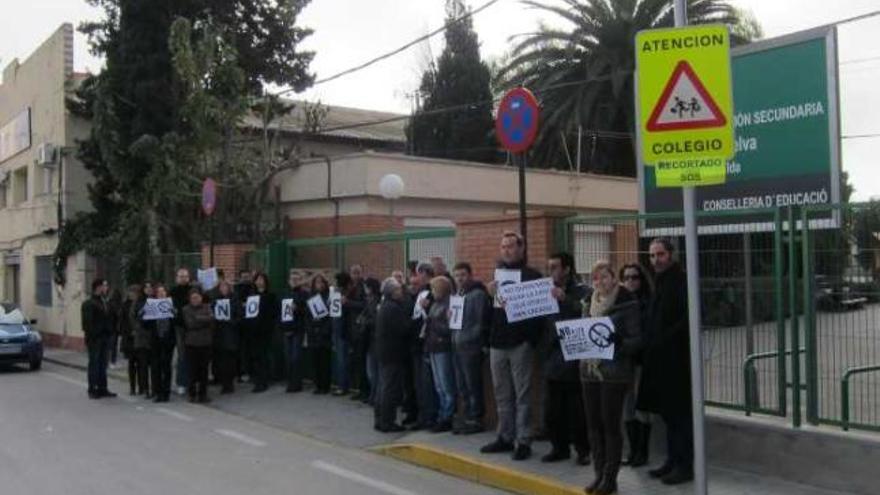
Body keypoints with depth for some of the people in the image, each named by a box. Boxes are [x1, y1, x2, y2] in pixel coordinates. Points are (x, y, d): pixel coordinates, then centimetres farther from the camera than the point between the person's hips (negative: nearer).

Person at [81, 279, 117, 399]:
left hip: (104, 337, 7)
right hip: (95, 338, -7)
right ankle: (92, 389, 6)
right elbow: (87, 322, -14)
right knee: (94, 363, -1)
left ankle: (102, 388, 18)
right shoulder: (88, 304, -9)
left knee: (103, 364, 11)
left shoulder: (105, 303, 14)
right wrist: (90, 335, -19)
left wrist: (110, 332, 7)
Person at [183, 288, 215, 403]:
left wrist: (197, 318, -7)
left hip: (205, 342, 1)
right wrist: (204, 321, -8)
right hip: (191, 343, -1)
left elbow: (211, 319, -6)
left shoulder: (207, 307, 9)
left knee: (204, 369, 3)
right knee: (193, 369, -1)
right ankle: (192, 394, 9)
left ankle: (203, 394, 10)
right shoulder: (186, 309, 4)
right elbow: (190, 324, -9)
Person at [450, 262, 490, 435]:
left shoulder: (478, 294, -9)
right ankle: (468, 418, 21)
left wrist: (468, 339, -15)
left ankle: (476, 420, 5)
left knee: (473, 386, -2)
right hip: (457, 347, 8)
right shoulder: (458, 295, 16)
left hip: (471, 348, -8)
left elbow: (482, 323, -13)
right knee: (462, 386, 12)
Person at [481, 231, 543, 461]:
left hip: (520, 343, -5)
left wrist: (531, 337, -16)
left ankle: (523, 441, 6)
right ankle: (505, 437, 22)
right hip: (497, 343, 5)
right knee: (502, 395, 12)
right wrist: (488, 294, -7)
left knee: (522, 394, 0)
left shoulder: (532, 275, -3)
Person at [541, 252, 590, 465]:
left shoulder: (581, 292, -5)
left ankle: (583, 450, 14)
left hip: (573, 359, -6)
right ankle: (560, 447, 22)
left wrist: (565, 300, -31)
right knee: (552, 410, 10)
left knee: (576, 410, 2)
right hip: (552, 360, 6)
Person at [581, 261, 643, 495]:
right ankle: (599, 474, 19)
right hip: (590, 370, 6)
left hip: (615, 372, -6)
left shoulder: (628, 304, -6)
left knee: (611, 425, -1)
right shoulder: (590, 306, 13)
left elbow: (637, 339, -10)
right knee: (593, 424, 9)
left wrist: (615, 346, -25)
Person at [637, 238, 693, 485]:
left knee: (680, 413, -2)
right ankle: (673, 461, 22)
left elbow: (687, 320, -19)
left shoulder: (681, 281, -11)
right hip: (660, 359, 9)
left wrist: (663, 340, -19)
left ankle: (685, 465, 6)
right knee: (669, 412, 13)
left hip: (678, 359, -9)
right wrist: (649, 345, 9)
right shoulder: (660, 282, 16)